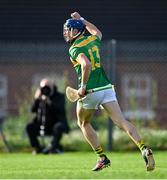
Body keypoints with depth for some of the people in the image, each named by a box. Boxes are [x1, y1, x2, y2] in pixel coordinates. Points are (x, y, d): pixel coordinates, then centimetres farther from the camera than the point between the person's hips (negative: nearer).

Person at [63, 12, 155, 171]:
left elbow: (86, 64, -29)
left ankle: (102, 158, 12)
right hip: (106, 87, 5)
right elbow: (97, 32, 39)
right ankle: (144, 149, -25)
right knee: (121, 121, -5)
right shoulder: (93, 40, 12)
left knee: (83, 123, 19)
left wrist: (83, 86, -19)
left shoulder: (75, 48, -9)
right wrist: (82, 20, 43)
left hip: (90, 91, -5)